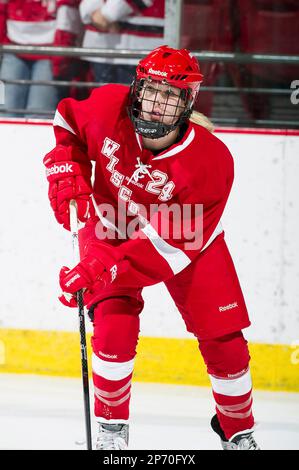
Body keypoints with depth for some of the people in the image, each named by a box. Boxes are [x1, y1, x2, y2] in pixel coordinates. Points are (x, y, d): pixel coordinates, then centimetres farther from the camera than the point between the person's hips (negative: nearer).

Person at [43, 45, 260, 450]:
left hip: (188, 240, -1)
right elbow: (68, 121, 0)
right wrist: (67, 174, -15)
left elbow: (172, 245, -35)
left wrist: (100, 269, -41)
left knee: (224, 339, -3)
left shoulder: (210, 161, -34)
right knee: (115, 326, -20)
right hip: (111, 228, 1)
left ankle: (238, 431, 23)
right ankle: (111, 430, 0)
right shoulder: (108, 108, -26)